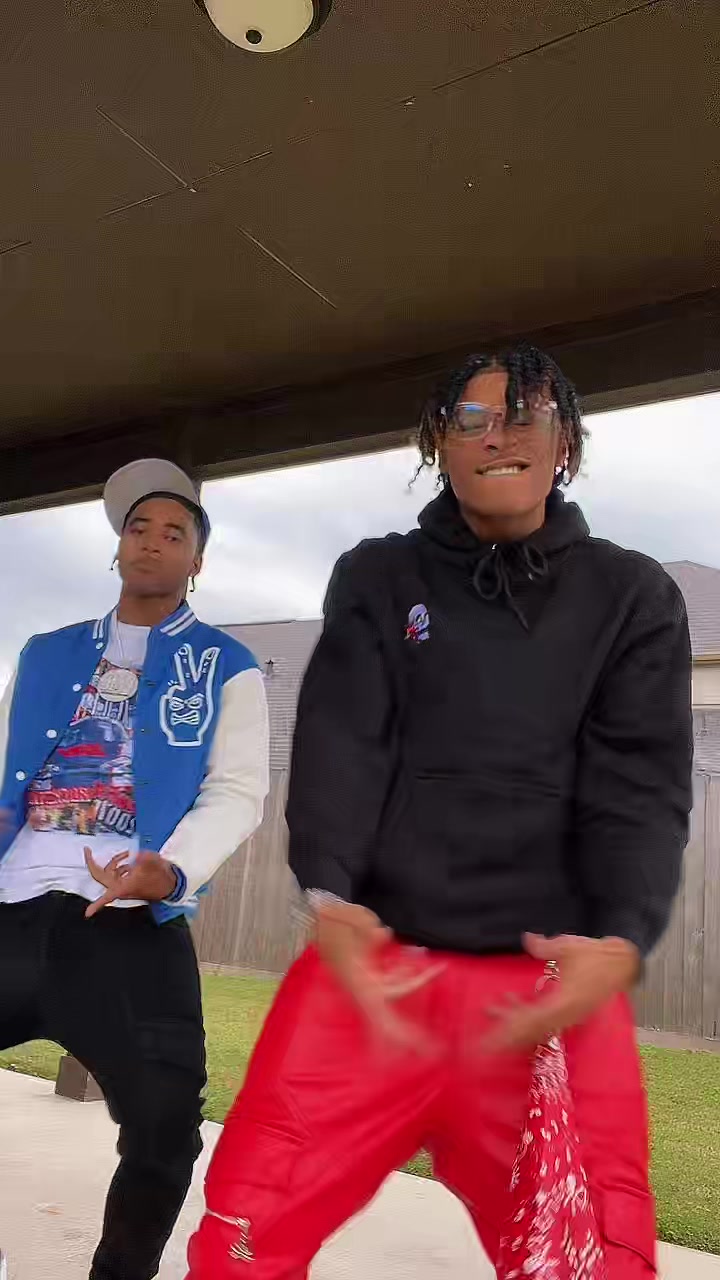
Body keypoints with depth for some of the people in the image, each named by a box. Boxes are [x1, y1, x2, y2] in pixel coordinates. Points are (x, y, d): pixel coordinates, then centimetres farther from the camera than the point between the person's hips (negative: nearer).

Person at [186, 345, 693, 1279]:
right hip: (373, 962, 0)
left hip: (556, 980, 1)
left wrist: (621, 941, -19)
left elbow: (643, 782, -1)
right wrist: (329, 895, -21)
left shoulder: (634, 597, 8)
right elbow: (339, 739, -3)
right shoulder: (377, 579, 9)